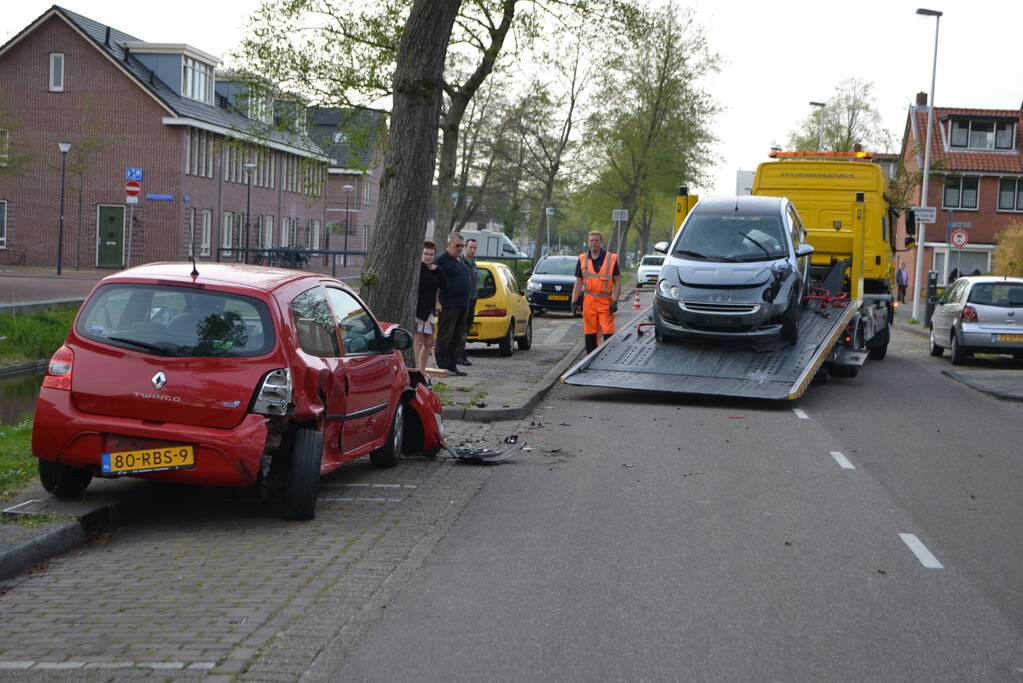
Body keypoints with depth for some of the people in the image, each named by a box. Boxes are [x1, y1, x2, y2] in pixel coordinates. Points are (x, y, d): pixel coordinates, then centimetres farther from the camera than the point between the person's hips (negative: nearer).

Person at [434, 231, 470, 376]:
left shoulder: (460, 260, 18)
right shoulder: (442, 260, -9)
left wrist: (466, 302, 20)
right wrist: (437, 302, -20)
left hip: (462, 305, 9)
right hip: (449, 306, -9)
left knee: (457, 338, 11)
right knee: (445, 337, -5)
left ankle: (451, 365, 17)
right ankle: (442, 366, -2)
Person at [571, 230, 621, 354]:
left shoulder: (612, 259, 1)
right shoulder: (582, 259, 9)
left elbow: (617, 282, 1)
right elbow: (578, 283, 11)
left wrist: (615, 301, -9)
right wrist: (574, 302, 2)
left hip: (606, 302, -3)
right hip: (588, 302, 3)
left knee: (608, 333, -9)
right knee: (590, 334, 6)